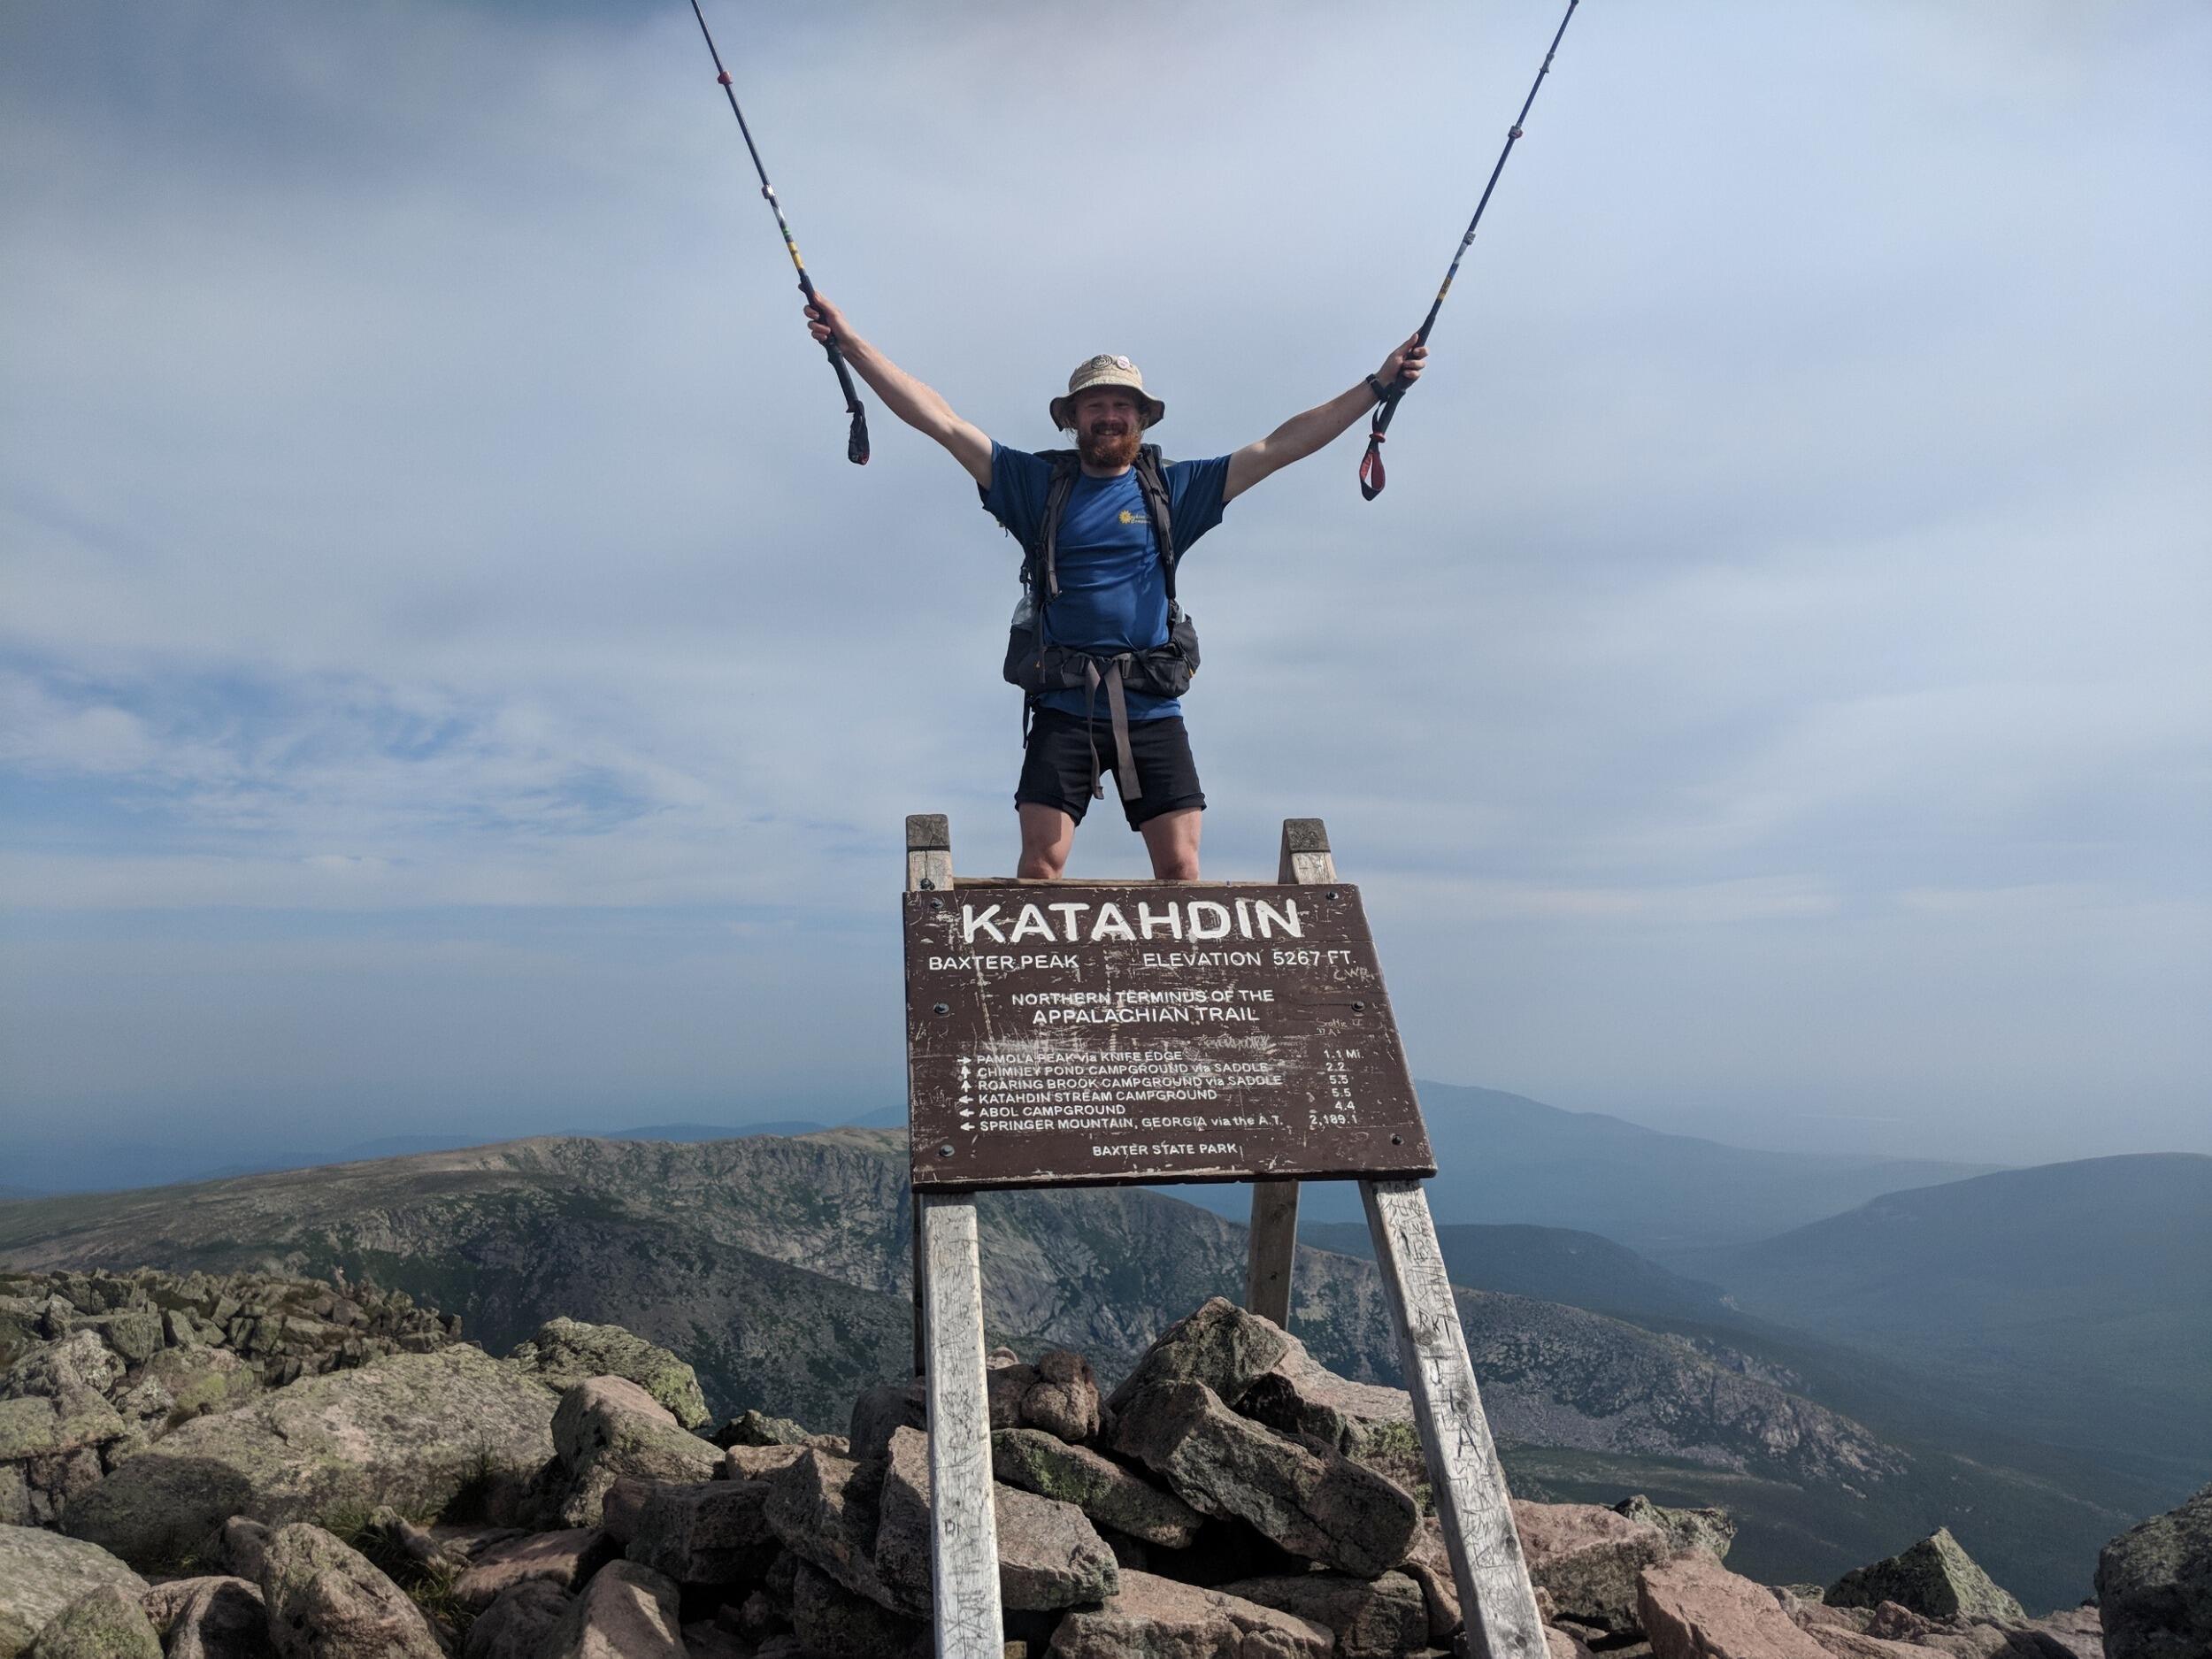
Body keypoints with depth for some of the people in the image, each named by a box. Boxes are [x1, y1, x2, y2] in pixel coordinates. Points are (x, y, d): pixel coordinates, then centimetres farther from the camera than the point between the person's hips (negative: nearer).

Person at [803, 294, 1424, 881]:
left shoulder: (1175, 488, 12)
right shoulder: (1038, 484, 11)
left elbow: (1280, 446, 12)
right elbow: (941, 421, 9)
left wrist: (1377, 385, 9)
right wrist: (849, 341, 6)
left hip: (1153, 709, 1)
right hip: (1064, 707, -1)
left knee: (1180, 869, -4)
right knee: (1041, 862, -9)